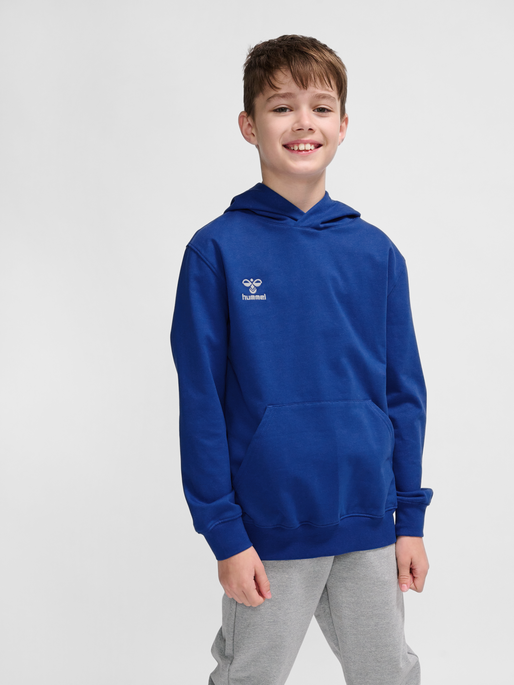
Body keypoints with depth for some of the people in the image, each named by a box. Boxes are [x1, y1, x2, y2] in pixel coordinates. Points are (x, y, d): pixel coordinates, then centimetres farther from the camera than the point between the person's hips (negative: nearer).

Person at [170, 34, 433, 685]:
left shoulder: (376, 252, 2)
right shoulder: (217, 250, -8)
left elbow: (404, 393, 6)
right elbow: (201, 402, -8)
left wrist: (410, 519, 5)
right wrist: (224, 533, -10)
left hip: (370, 529, 3)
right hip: (268, 530, -3)